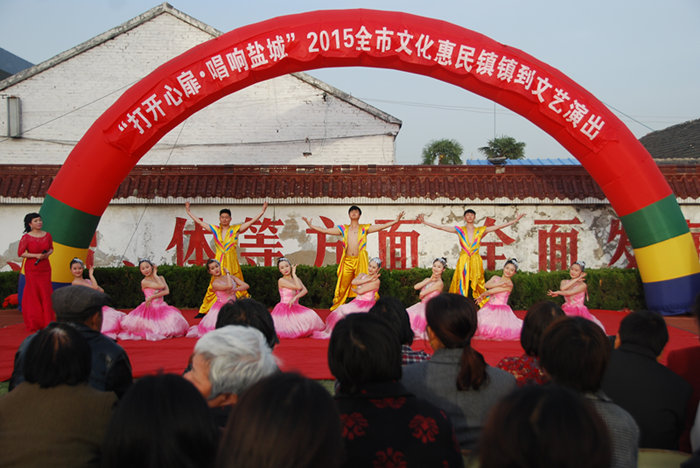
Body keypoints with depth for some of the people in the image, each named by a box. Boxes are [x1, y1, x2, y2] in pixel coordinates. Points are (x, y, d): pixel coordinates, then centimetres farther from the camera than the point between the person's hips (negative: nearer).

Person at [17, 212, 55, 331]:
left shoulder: (47, 235, 3)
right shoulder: (26, 237, -9)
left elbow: (51, 248, 15)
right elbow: (20, 253, -8)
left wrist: (47, 254, -7)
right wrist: (36, 255, -17)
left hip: (45, 268, 3)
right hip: (32, 268, -3)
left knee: (46, 293, 3)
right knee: (34, 293, 2)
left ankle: (47, 321, 12)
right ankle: (34, 324, 11)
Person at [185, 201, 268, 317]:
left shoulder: (236, 229, 3)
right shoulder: (215, 229, 10)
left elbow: (251, 222, -1)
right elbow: (199, 222, 15)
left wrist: (262, 211, -7)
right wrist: (188, 211, 17)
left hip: (232, 262, -2)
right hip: (219, 262, 2)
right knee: (214, 287, 2)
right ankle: (203, 311, 9)